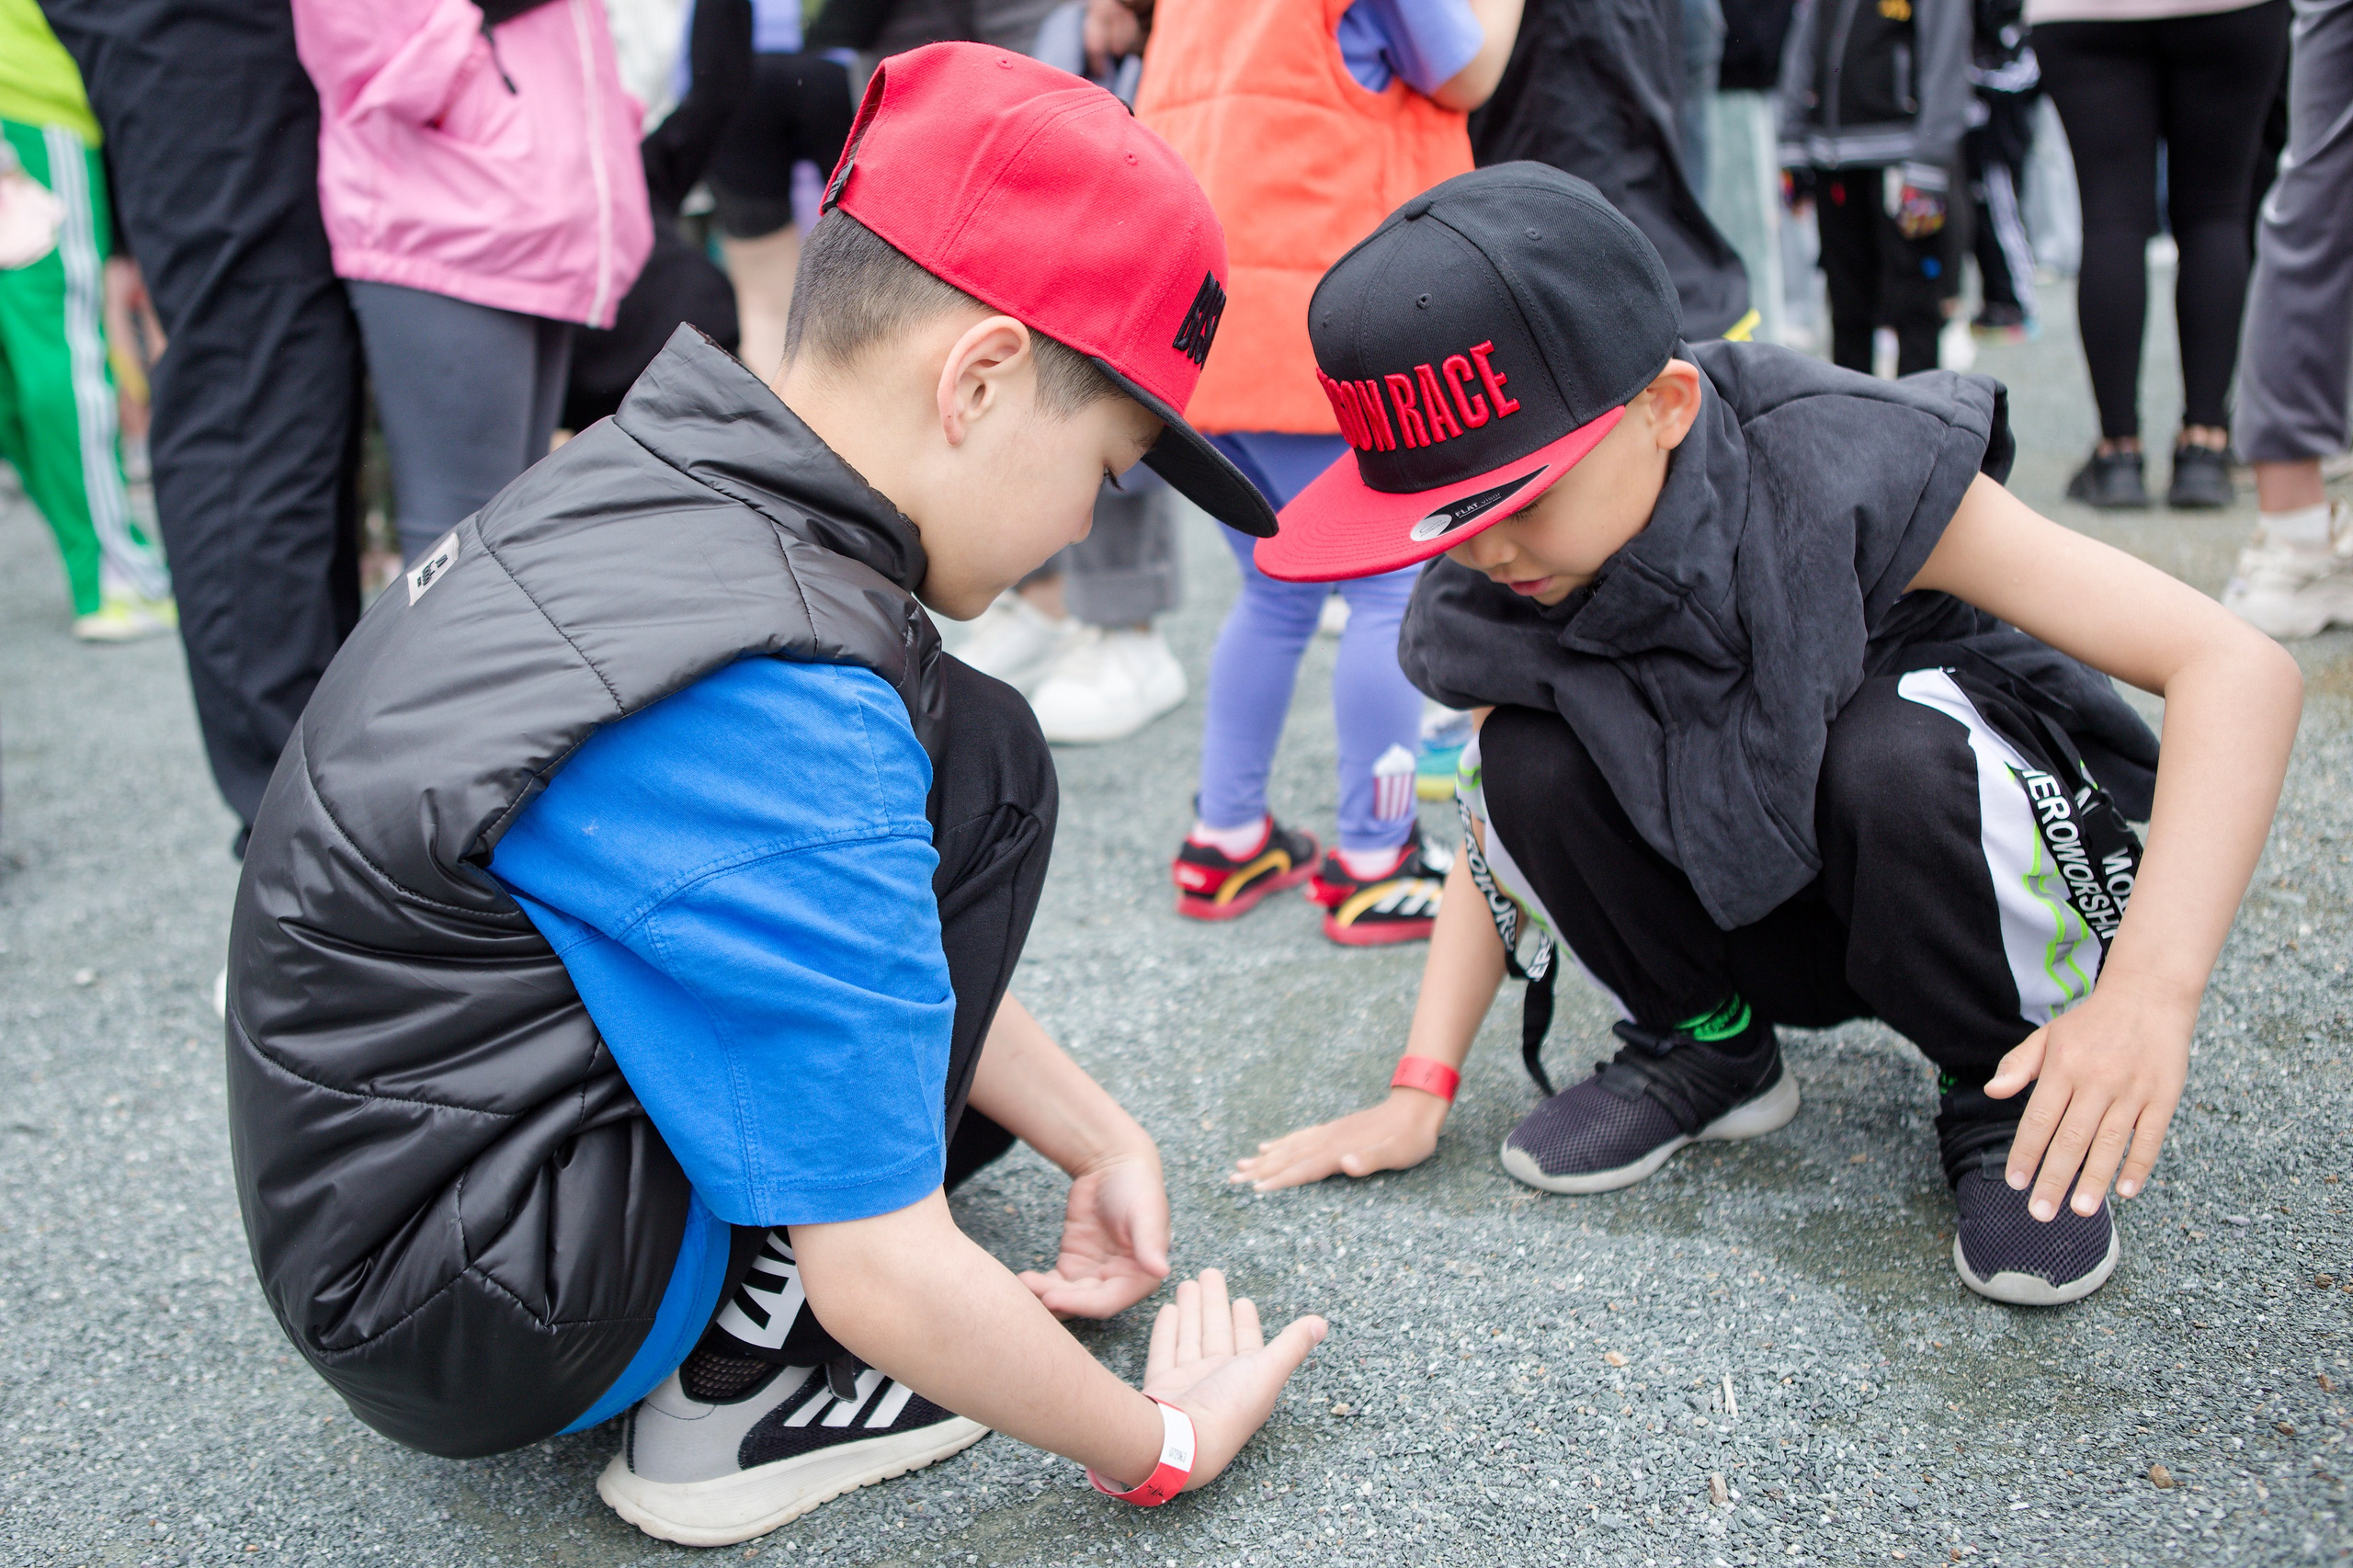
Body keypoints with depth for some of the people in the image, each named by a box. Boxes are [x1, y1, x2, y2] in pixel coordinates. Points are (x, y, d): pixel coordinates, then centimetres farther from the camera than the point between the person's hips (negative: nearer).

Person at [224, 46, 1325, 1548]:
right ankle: (746, 1385, -7)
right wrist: (1160, 1447, -7)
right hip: (478, 1331, -8)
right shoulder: (766, 717, -31)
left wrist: (1106, 1140, 8)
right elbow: (884, 1275, -24)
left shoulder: (658, 476, -3)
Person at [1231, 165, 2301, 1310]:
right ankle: (1703, 1043, 3)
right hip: (1758, 919, 4)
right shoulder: (1487, 603, -15)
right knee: (1528, 763, -22)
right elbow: (1500, 832, 0)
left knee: (1889, 751, -36)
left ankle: (2008, 1094, -9)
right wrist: (1420, 1092, -10)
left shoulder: (1841, 480, -30)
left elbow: (2243, 669, -31)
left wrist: (2148, 992, -43)